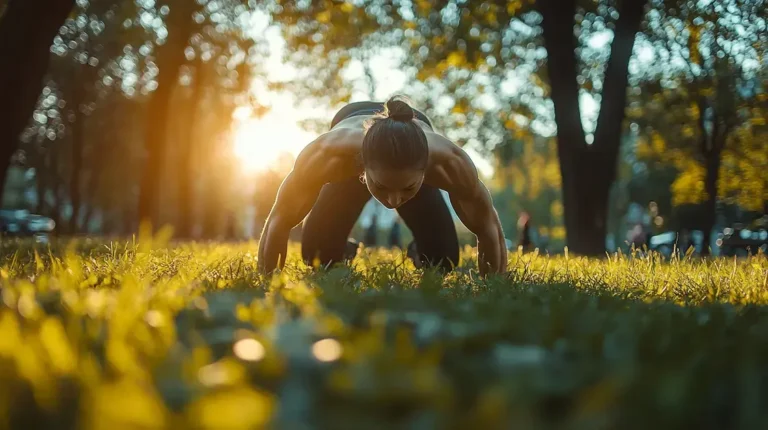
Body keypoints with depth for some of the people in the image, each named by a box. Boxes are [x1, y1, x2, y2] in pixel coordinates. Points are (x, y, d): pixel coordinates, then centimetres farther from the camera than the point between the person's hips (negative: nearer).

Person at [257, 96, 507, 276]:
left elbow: (488, 226, -26)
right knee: (318, 256, -10)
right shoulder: (329, 155, -48)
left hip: (412, 167, 1)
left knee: (442, 260, -9)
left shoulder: (449, 162, -46)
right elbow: (280, 218, -30)